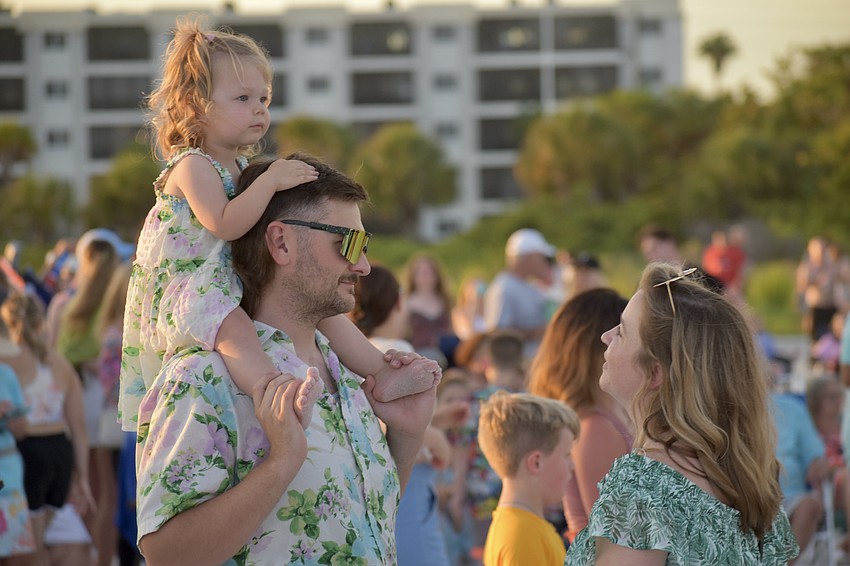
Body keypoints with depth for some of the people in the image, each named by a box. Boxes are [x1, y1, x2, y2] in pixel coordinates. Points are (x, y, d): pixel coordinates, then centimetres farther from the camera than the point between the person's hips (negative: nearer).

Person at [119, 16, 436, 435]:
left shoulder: (243, 167, 15)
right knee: (230, 325, -41)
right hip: (185, 291, -10)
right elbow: (224, 225, -28)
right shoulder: (192, 167, -14)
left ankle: (382, 374, 10)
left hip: (240, 287, 10)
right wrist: (270, 181, -28)